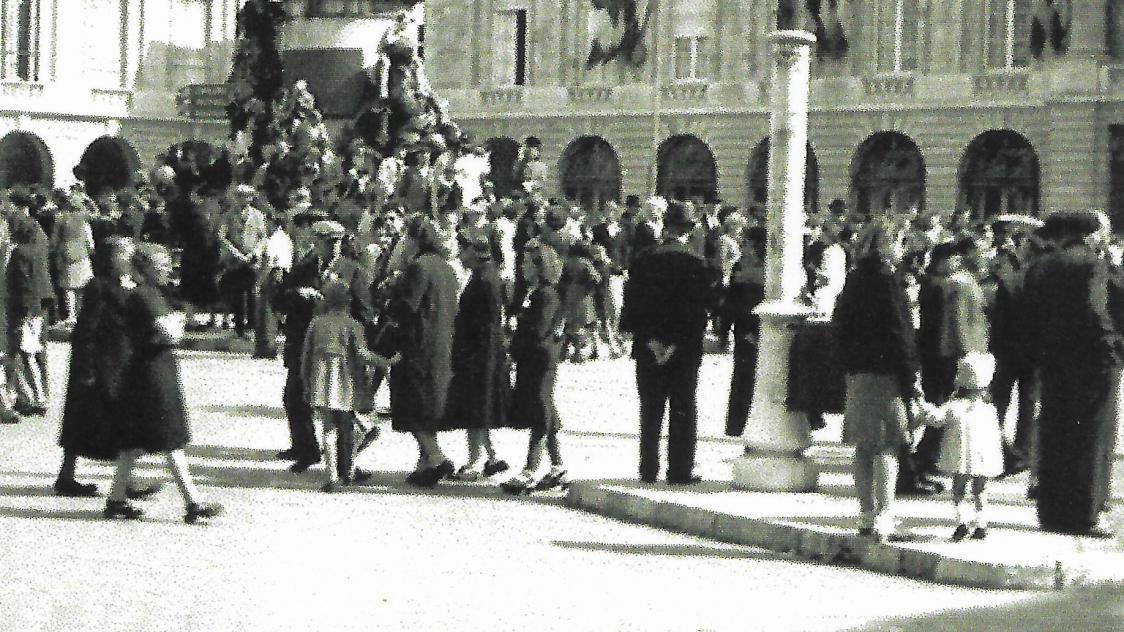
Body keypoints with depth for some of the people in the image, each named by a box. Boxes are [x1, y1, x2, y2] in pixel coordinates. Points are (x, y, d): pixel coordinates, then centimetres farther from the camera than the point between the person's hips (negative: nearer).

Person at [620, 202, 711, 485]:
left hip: (649, 347, 2)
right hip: (686, 348, -2)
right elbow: (703, 305, -10)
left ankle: (648, 469, 12)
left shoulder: (644, 259, -2)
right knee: (683, 411, 5)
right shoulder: (696, 263, -9)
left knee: (651, 411, 10)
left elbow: (632, 299, -2)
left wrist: (650, 339, -1)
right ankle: (680, 470, 3)